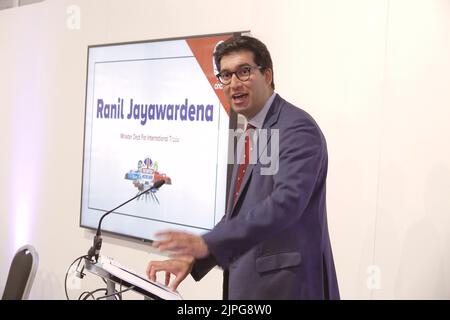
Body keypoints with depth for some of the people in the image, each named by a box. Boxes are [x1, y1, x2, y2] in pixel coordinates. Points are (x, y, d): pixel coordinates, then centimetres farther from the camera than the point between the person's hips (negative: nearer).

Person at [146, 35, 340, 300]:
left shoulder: (297, 128, -14)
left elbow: (286, 202, -27)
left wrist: (207, 243, -33)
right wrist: (194, 258, 4)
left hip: (287, 285, -8)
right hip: (251, 283, 8)